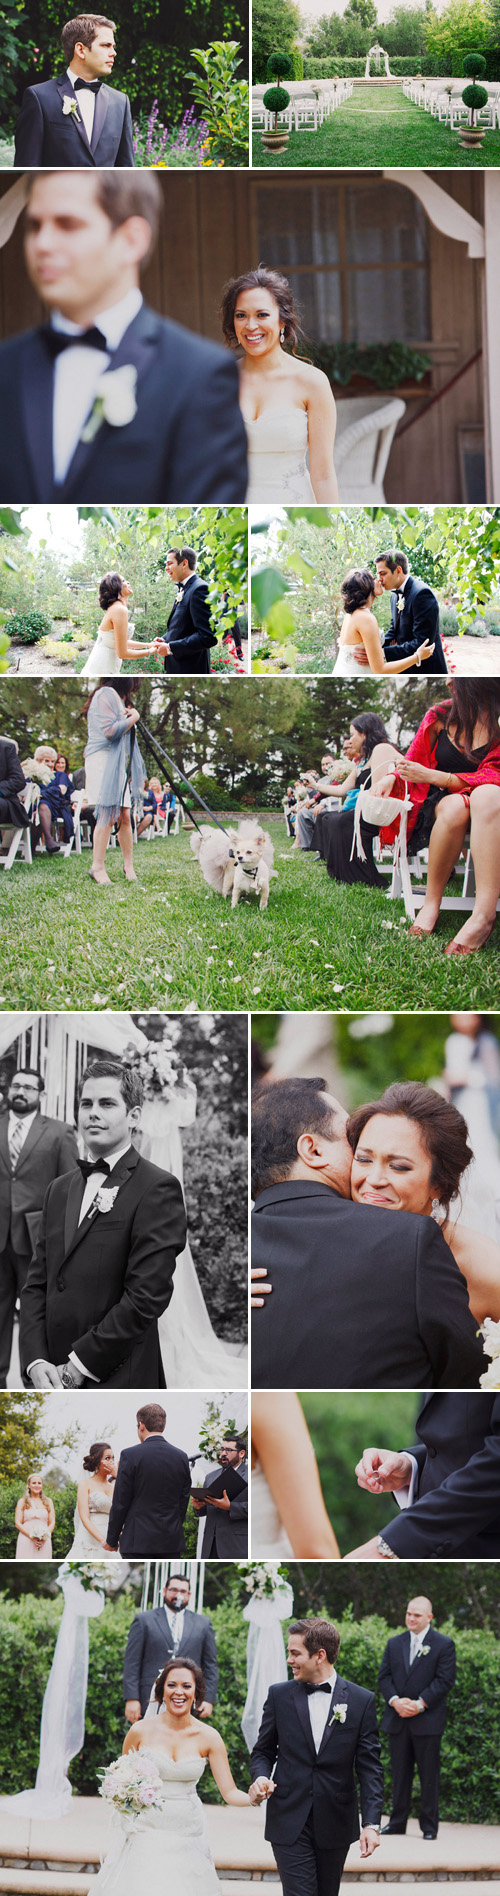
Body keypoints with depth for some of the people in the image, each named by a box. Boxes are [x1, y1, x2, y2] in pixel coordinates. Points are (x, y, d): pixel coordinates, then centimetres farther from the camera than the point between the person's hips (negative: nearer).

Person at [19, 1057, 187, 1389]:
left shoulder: (157, 1190, -9)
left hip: (120, 1383, -6)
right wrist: (36, 1361, -5)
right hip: (53, 1382, 6)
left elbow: (145, 1298, -16)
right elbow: (36, 1284, 11)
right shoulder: (59, 1190, 14)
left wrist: (76, 1367, -14)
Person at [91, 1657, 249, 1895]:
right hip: (145, 1835, -1)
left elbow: (229, 1792, -3)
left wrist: (253, 1797, -23)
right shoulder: (142, 1731, -3)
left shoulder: (208, 1737, -2)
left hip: (187, 1837, 1)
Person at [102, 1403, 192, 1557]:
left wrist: (112, 1540, 4)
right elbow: (184, 1501, 10)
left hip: (138, 1541, -4)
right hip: (172, 1542, 4)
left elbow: (120, 1502, -5)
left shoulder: (130, 1455, -8)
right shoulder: (181, 1457, 5)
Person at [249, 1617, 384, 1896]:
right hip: (289, 1821, 0)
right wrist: (261, 1776, -12)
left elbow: (370, 1767, -2)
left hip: (336, 1825, 1)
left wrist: (371, 1823, -11)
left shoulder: (362, 1701, -2)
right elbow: (263, 1751, 12)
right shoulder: (279, 1696, 2)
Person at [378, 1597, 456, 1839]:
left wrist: (420, 1703, -15)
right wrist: (395, 1701, -9)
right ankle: (397, 1823, 15)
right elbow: (384, 1677, 9)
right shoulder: (395, 1644, 13)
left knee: (429, 1775, -1)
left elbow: (445, 1680, -7)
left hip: (427, 1720, -4)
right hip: (397, 1720, 4)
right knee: (400, 1773, 8)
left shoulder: (443, 1645, -1)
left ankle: (429, 1826, 7)